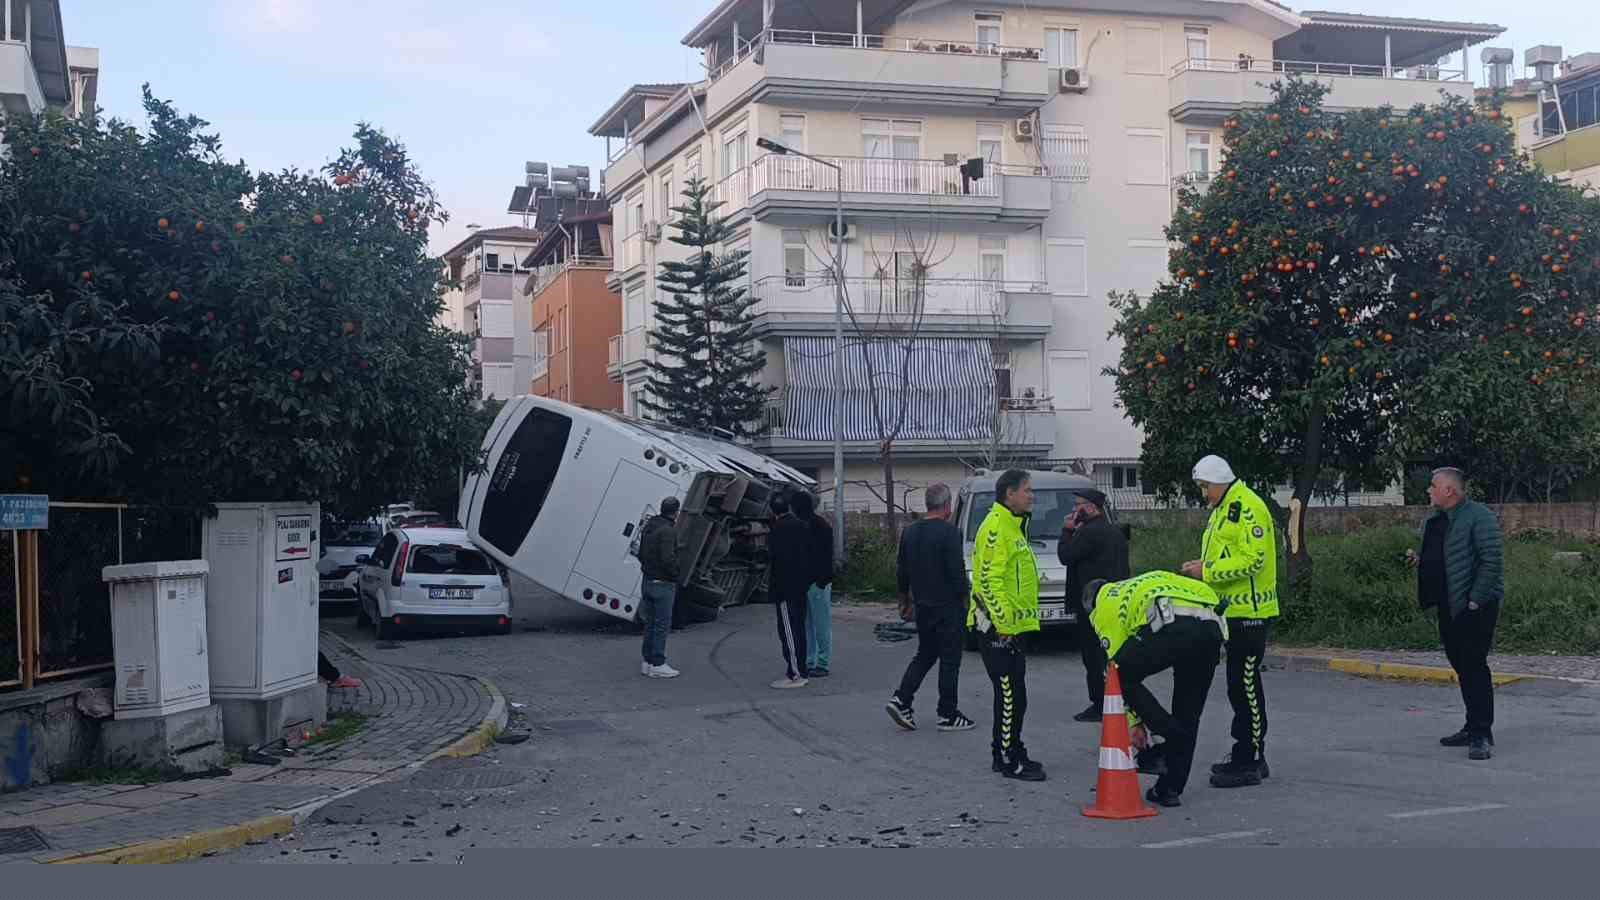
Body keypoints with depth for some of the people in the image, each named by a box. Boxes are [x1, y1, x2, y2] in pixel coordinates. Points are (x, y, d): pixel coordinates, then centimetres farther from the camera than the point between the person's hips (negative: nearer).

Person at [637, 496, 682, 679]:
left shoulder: (649, 526, 11)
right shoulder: (668, 531, -18)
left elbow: (641, 554, 19)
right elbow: (667, 559, -26)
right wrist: (676, 574, -11)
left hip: (648, 581, 9)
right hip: (663, 583, -9)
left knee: (651, 622, 15)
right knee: (662, 624, -3)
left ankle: (647, 662, 20)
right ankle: (658, 665, -1)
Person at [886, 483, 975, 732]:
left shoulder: (909, 532, 7)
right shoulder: (949, 532, -15)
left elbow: (901, 569, 14)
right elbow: (956, 570, -19)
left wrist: (905, 597, 24)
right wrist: (965, 595, -8)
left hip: (922, 606, 7)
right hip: (948, 607, -7)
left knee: (925, 655, 17)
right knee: (950, 660, 2)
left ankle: (901, 700, 3)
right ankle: (948, 715, 6)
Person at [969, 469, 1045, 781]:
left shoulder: (1013, 527, 18)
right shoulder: (996, 528, -16)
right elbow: (990, 580, -22)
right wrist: (1004, 624, -22)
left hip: (1013, 627, 11)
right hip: (1000, 629, -11)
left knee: (1011, 694, 15)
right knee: (1011, 696, -7)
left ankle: (1006, 754, 23)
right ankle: (1010, 760, -1)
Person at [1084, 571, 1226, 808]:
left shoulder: (1105, 606, 25)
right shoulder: (1144, 582, 41)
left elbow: (1118, 664, 20)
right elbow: (1202, 590, 25)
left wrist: (1134, 722, 28)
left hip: (1172, 624, -6)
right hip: (1212, 626, 6)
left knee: (1123, 675, 17)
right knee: (1188, 714, 18)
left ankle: (1171, 738, 8)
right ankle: (1169, 789, 25)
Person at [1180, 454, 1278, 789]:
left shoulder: (1249, 508, -15)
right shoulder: (1222, 510, 18)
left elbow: (1252, 560, -23)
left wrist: (1208, 570, -19)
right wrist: (1203, 569, 7)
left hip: (1250, 611, -10)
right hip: (1234, 611, 10)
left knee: (1245, 685, -8)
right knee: (1240, 685, 15)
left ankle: (1249, 763, -4)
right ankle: (1247, 757, 23)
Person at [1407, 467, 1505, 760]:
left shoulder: (1479, 517, -11)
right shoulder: (1434, 522, 16)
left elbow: (1492, 561, -17)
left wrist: (1476, 600, -20)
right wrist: (1419, 560, 6)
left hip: (1476, 606, -9)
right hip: (1449, 606, 9)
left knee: (1474, 666, -11)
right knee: (1462, 667, 13)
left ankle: (1482, 735, -10)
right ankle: (1474, 728, 22)